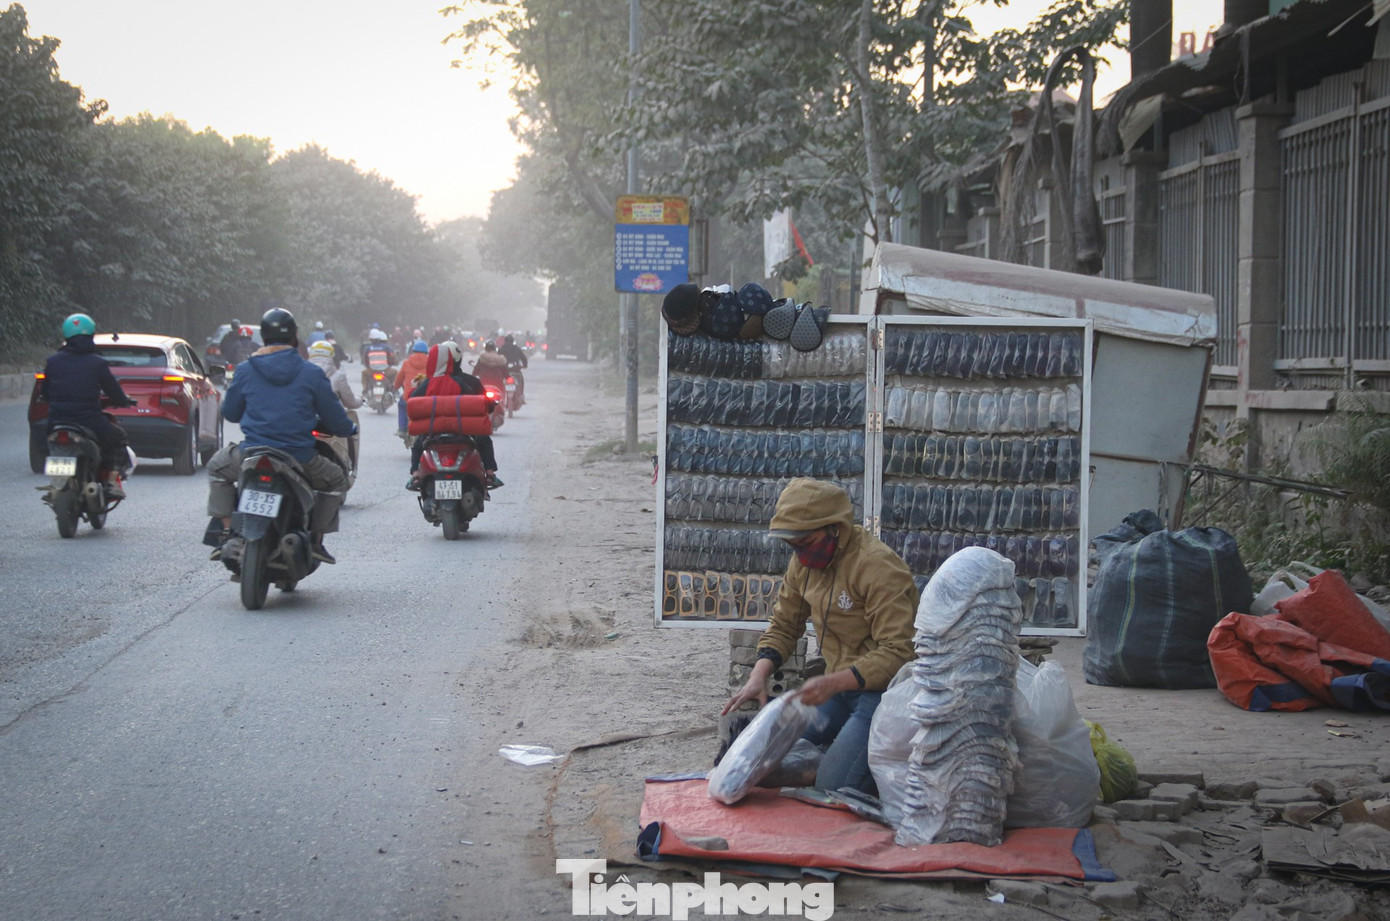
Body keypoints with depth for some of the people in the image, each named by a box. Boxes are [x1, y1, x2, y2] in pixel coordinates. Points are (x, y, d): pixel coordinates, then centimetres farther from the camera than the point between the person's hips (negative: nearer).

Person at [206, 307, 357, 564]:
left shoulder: (247, 371, 1)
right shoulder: (311, 374, -2)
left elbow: (229, 412, 13)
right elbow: (335, 419, 2)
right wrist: (349, 429, 26)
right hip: (299, 461, -1)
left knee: (217, 467, 31)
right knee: (336, 478, 27)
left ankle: (227, 533, 17)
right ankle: (316, 540, 15)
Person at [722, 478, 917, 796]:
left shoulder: (878, 567, -22)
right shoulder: (805, 561, 5)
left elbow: (897, 652, -25)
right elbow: (783, 625, 14)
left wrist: (833, 683, -35)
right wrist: (758, 678, -3)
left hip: (884, 688, -8)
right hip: (840, 686, 8)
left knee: (832, 789, -19)